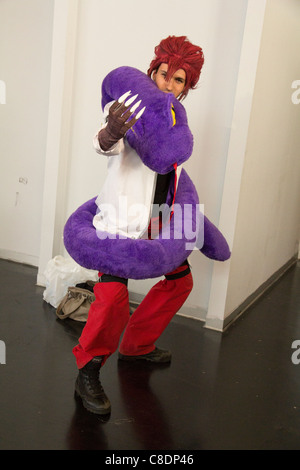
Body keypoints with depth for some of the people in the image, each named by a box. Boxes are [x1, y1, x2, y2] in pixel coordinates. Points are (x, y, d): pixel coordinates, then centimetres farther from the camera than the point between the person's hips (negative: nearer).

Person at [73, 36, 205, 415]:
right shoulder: (131, 110, -11)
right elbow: (105, 145, -29)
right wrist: (111, 132, -54)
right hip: (122, 214, -8)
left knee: (181, 280, 16)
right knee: (113, 294, -22)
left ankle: (136, 345, 32)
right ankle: (87, 373, -1)